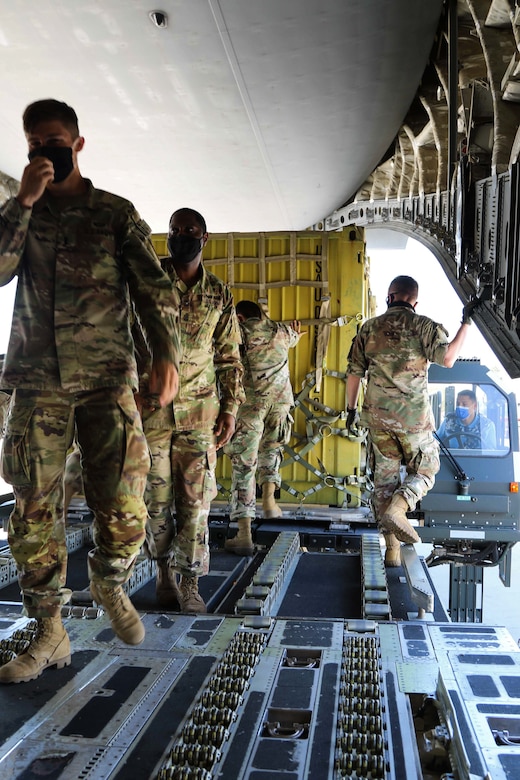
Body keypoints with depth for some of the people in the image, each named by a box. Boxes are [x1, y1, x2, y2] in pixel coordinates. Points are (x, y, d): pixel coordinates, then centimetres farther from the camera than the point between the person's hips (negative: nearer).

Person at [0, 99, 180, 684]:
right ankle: (49, 632, 16)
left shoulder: (116, 213, 9)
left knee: (124, 510, -8)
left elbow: (153, 288, 1)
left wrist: (166, 355, -12)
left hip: (107, 380, -2)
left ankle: (109, 583, 24)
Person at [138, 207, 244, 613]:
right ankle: (163, 572, 25)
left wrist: (230, 408, 4)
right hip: (151, 408, -1)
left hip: (200, 411, 1)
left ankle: (189, 582, 11)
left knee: (196, 499, 0)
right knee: (156, 497, 7)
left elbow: (229, 357, 10)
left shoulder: (219, 294, 7)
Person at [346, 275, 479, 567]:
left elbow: (354, 373, 8)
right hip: (414, 418, -3)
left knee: (385, 477, 10)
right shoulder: (423, 325, -5)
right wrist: (466, 322, -11)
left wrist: (351, 409, 18)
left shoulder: (369, 328, 6)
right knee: (424, 472, 14)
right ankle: (396, 508, -15)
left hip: (378, 417, 3)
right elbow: (446, 358, -20)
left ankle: (392, 549, 11)